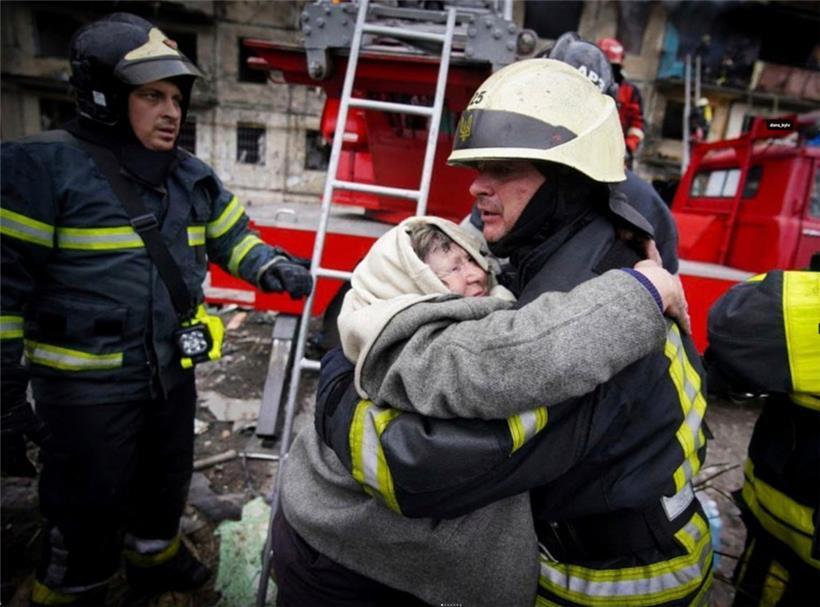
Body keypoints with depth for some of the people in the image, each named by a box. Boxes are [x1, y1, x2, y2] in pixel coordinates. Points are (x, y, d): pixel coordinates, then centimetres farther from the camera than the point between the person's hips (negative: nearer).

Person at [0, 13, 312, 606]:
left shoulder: (192, 176, 3)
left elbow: (233, 236, 15)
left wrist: (271, 266, -8)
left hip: (173, 374, 6)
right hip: (85, 387, -6)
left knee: (167, 481, 26)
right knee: (90, 510, 12)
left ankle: (155, 556, 53)